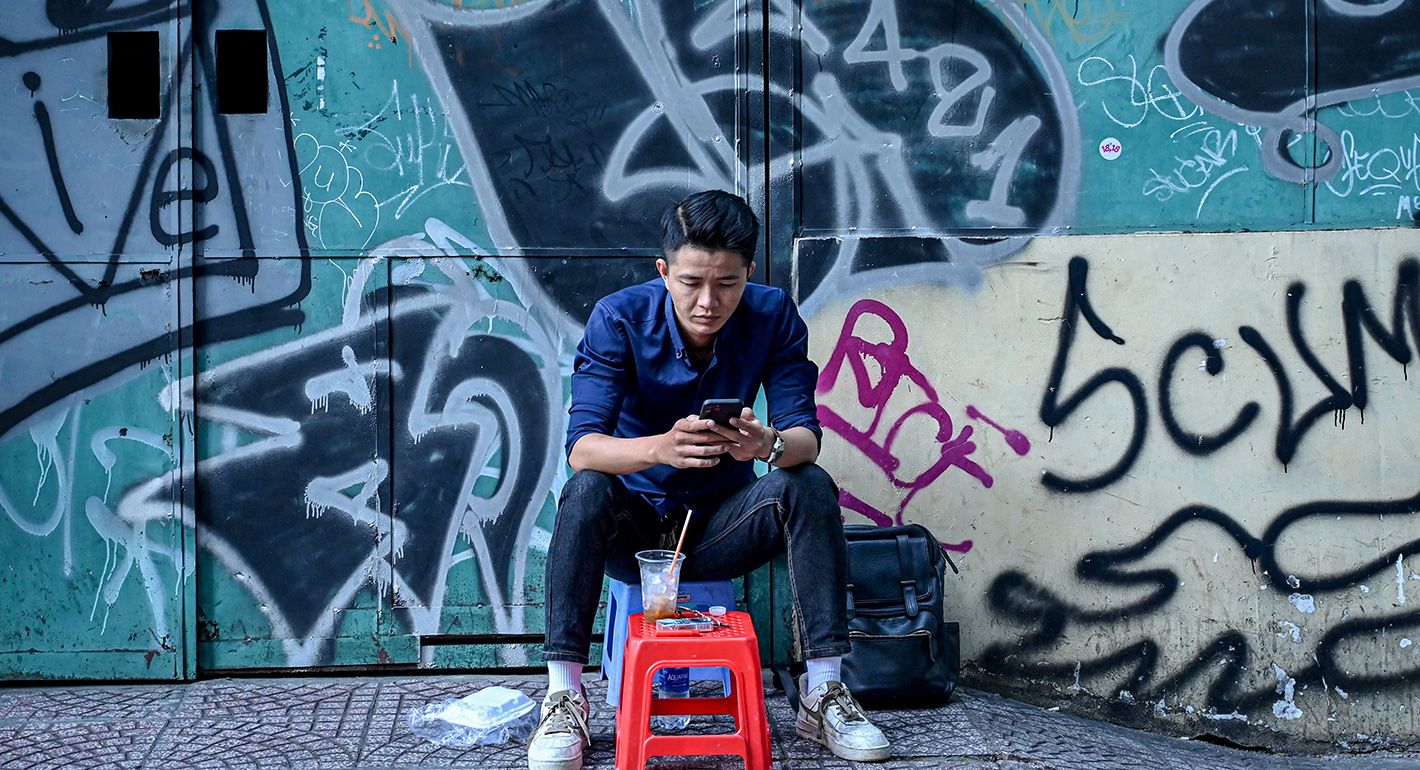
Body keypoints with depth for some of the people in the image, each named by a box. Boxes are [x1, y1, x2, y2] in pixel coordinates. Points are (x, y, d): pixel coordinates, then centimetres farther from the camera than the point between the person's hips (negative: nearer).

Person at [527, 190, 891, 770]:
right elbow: (581, 446, -28)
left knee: (810, 486, -24)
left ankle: (822, 692, -19)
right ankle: (563, 696, -27)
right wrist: (659, 448, -50)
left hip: (720, 527, 2)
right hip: (633, 525, -1)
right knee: (587, 490, -32)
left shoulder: (773, 316, -12)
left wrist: (770, 445, -44)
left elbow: (805, 435, -18)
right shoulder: (619, 318, -18)